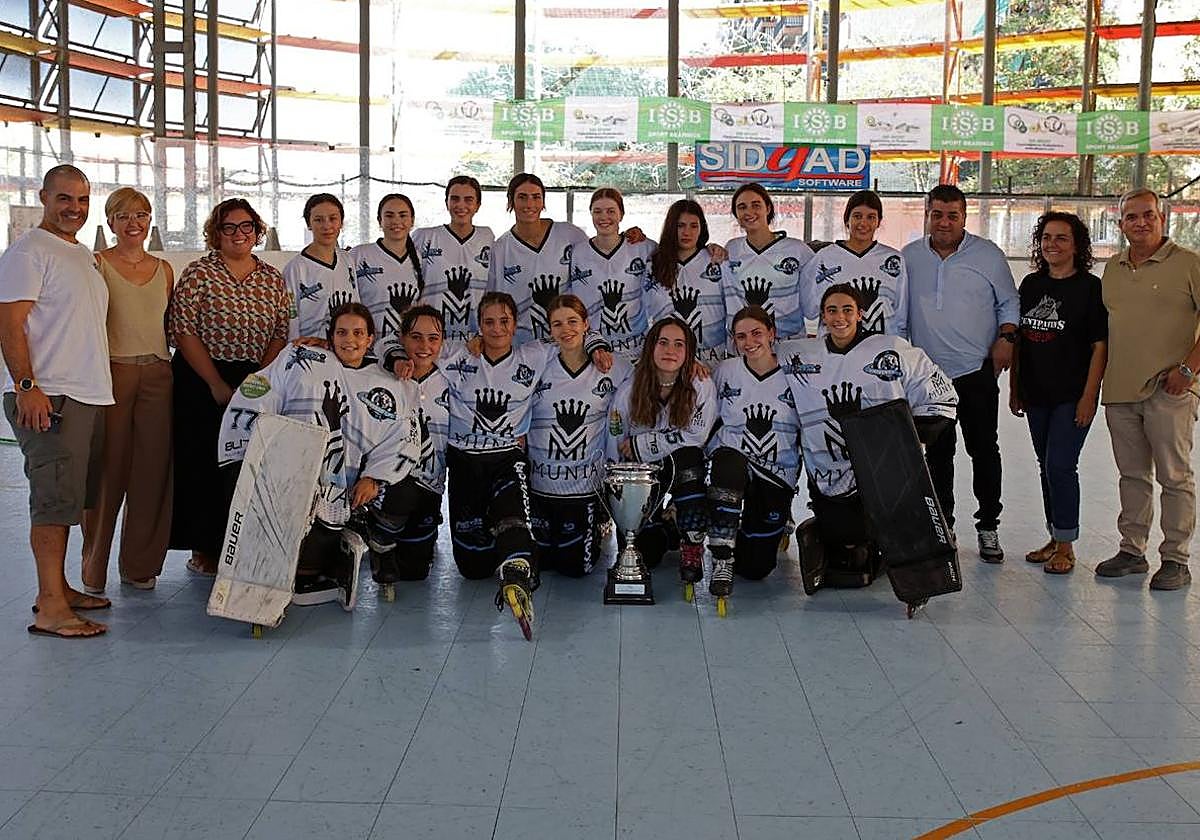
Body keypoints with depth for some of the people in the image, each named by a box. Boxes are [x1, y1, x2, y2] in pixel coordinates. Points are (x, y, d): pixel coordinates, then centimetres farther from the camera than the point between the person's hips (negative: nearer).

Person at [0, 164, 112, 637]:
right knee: (55, 499, -9)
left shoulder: (83, 255, 20)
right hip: (49, 398, -9)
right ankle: (50, 608, -7)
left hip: (89, 396, 9)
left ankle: (57, 588, 21)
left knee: (69, 499, 13)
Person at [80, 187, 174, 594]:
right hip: (111, 373, -4)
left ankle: (140, 565, 17)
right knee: (108, 470, -2)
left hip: (157, 376, 4)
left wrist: (169, 366, 11)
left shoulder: (163, 269, 14)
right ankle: (94, 570, 10)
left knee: (152, 469, 4)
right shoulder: (97, 264, 1)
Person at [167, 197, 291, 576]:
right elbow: (182, 331, -10)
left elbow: (282, 334, 5)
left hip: (258, 384, 3)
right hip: (202, 384, -3)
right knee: (204, 463, -1)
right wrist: (217, 384, -13)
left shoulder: (272, 279, 9)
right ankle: (203, 549, 9)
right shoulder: (198, 274, -3)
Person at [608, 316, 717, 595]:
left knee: (687, 455, -37)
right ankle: (667, 530, 28)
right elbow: (614, 450, 0)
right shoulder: (629, 390, -7)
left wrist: (641, 444, -16)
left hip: (686, 470, 0)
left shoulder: (702, 386, -10)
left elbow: (695, 436, -17)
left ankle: (692, 547, -22)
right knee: (647, 554, -13)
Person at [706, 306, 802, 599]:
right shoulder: (725, 372, 3)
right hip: (731, 465, 0)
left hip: (777, 475, 0)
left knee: (756, 568, -1)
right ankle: (721, 560, -28)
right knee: (728, 459, -40)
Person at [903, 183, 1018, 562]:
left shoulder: (988, 254, 2)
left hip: (977, 371, -2)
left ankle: (988, 526, 12)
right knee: (937, 452, 8)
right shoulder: (909, 258, 6)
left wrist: (1006, 337, -7)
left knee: (984, 449, 0)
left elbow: (1008, 303, 8)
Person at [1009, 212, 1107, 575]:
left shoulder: (1090, 287, -8)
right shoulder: (1031, 285, 8)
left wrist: (1088, 397, -14)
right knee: (1047, 467, 13)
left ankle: (1066, 546, 7)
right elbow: (1017, 339, 13)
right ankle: (1054, 538, 26)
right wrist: (1014, 388, 12)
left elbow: (1100, 346, -10)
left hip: (1073, 396, -6)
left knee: (1060, 466, -7)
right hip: (1036, 395, 6)